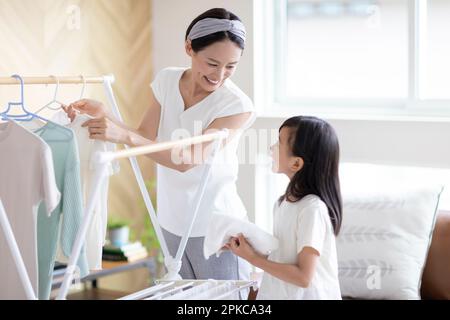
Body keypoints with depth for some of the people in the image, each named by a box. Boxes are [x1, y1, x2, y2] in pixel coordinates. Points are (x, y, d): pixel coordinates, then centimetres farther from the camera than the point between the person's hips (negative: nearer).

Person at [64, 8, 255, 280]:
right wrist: (104, 115, -15)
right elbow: (146, 137, 1)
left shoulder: (238, 105, -18)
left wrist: (125, 136, -35)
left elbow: (187, 160, -26)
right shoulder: (166, 81, -2)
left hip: (215, 227, -5)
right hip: (172, 222, 5)